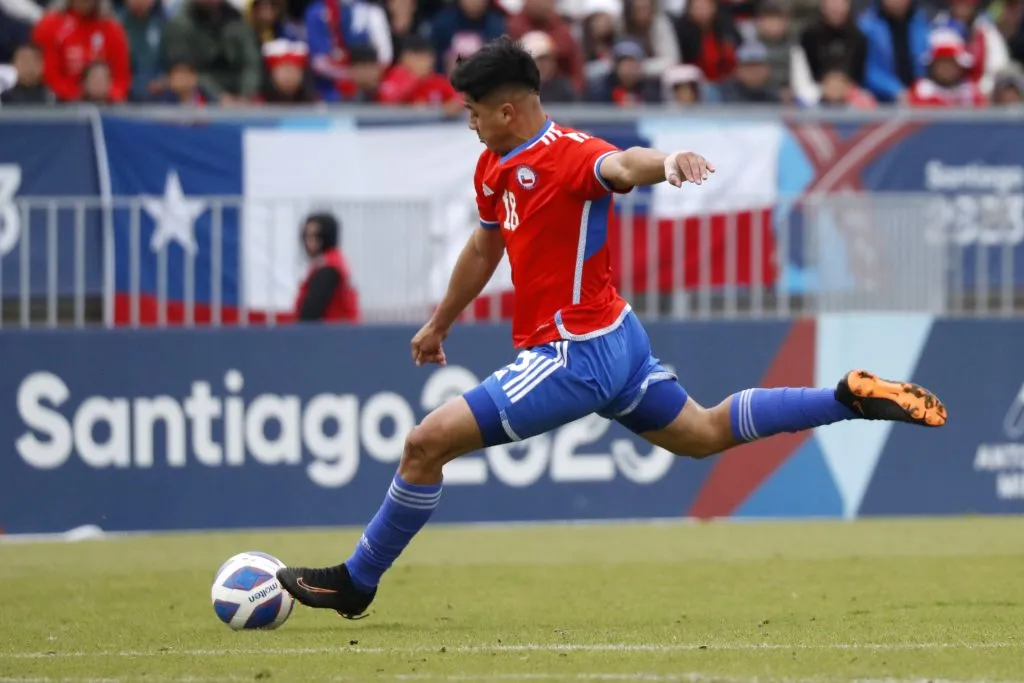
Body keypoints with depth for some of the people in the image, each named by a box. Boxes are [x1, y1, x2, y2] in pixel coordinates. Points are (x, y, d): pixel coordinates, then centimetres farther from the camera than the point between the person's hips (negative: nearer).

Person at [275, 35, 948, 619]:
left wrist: (666, 161, -65)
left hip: (575, 356, -10)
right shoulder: (495, 166, 8)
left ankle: (355, 584, 5)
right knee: (705, 432, 23)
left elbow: (620, 165, -42)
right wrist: (440, 324, 36)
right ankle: (851, 397, 22)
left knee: (427, 443, -8)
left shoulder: (570, 155, -19)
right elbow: (485, 246, 25)